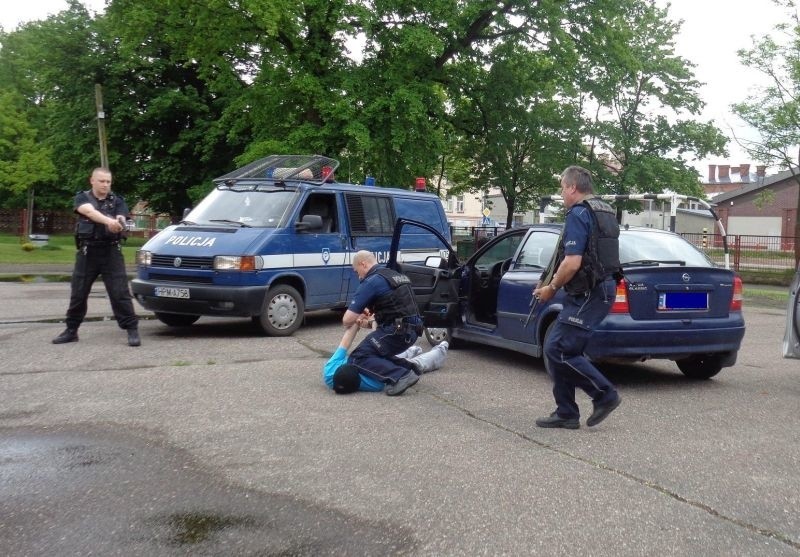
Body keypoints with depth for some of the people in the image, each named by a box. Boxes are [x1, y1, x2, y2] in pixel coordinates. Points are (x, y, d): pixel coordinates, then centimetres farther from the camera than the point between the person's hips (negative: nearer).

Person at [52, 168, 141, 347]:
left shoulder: (117, 201, 8)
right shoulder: (82, 198, 3)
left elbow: (121, 222, -9)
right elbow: (90, 212, -20)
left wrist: (118, 224, -35)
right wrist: (109, 221, -39)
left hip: (111, 251, -1)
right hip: (87, 252, 1)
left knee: (120, 292, -6)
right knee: (78, 293, 7)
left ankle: (132, 329, -4)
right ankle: (71, 330, 19)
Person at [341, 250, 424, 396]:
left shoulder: (371, 282, -10)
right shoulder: (397, 276, 18)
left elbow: (347, 320, -11)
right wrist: (373, 314, 27)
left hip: (396, 332, -9)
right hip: (411, 331, 9)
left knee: (357, 359, -9)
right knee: (375, 353, 24)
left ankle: (400, 376, -23)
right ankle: (409, 368, 12)